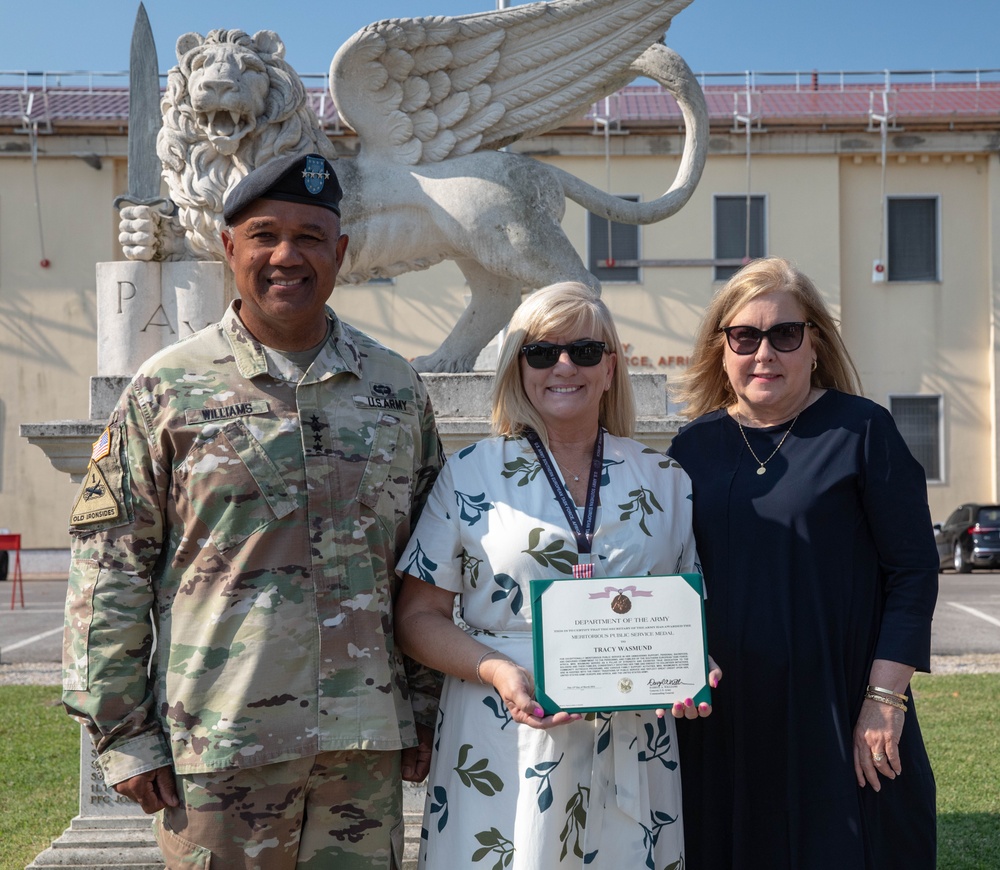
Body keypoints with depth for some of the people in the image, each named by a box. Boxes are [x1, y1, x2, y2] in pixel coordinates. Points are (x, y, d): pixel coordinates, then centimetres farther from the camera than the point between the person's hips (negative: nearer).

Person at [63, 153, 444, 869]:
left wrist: (426, 714, 9)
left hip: (365, 742, 3)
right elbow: (108, 570, -1)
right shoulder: (168, 388, -1)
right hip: (217, 743, -2)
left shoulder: (397, 387, 7)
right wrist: (121, 733, -4)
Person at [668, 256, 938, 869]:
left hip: (840, 722, -3)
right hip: (724, 721, 4)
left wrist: (885, 699, -13)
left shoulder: (861, 430, -5)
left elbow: (914, 571, -7)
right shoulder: (695, 446, 6)